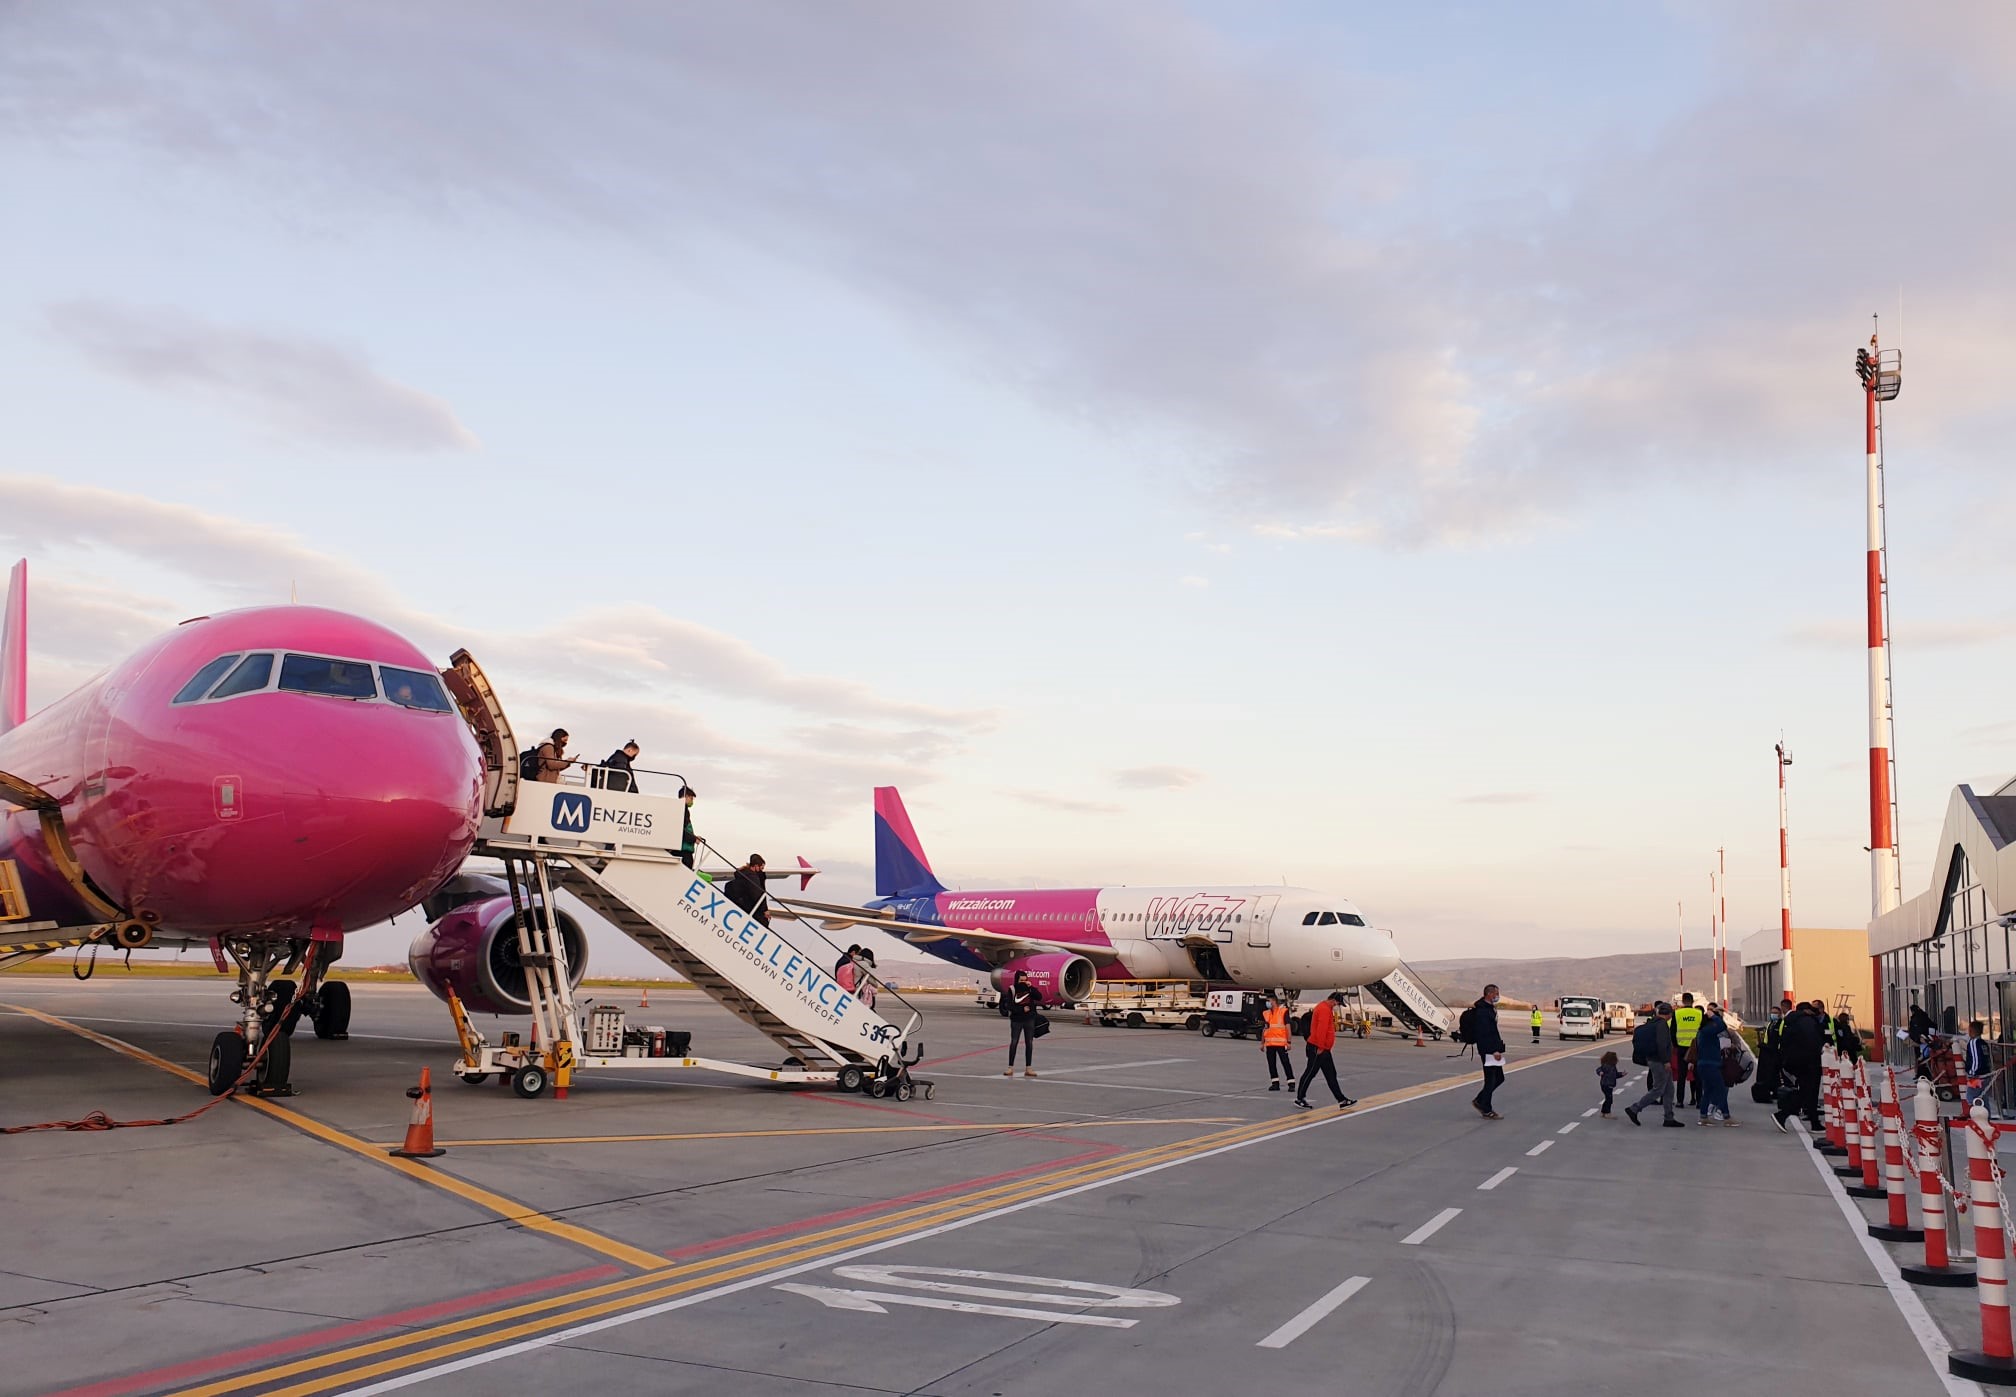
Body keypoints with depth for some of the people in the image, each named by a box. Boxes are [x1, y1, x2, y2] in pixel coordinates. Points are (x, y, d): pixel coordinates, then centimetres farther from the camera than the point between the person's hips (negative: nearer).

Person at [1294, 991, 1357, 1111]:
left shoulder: (1326, 1008, 17)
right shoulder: (1324, 1009, -18)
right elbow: (1321, 1029, -25)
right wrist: (1320, 1047, -24)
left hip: (1323, 1049, 11)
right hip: (1317, 1048, -11)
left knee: (1331, 1075, 9)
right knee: (1310, 1073, -2)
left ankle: (1342, 1101, 10)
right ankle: (1300, 1099, 7)